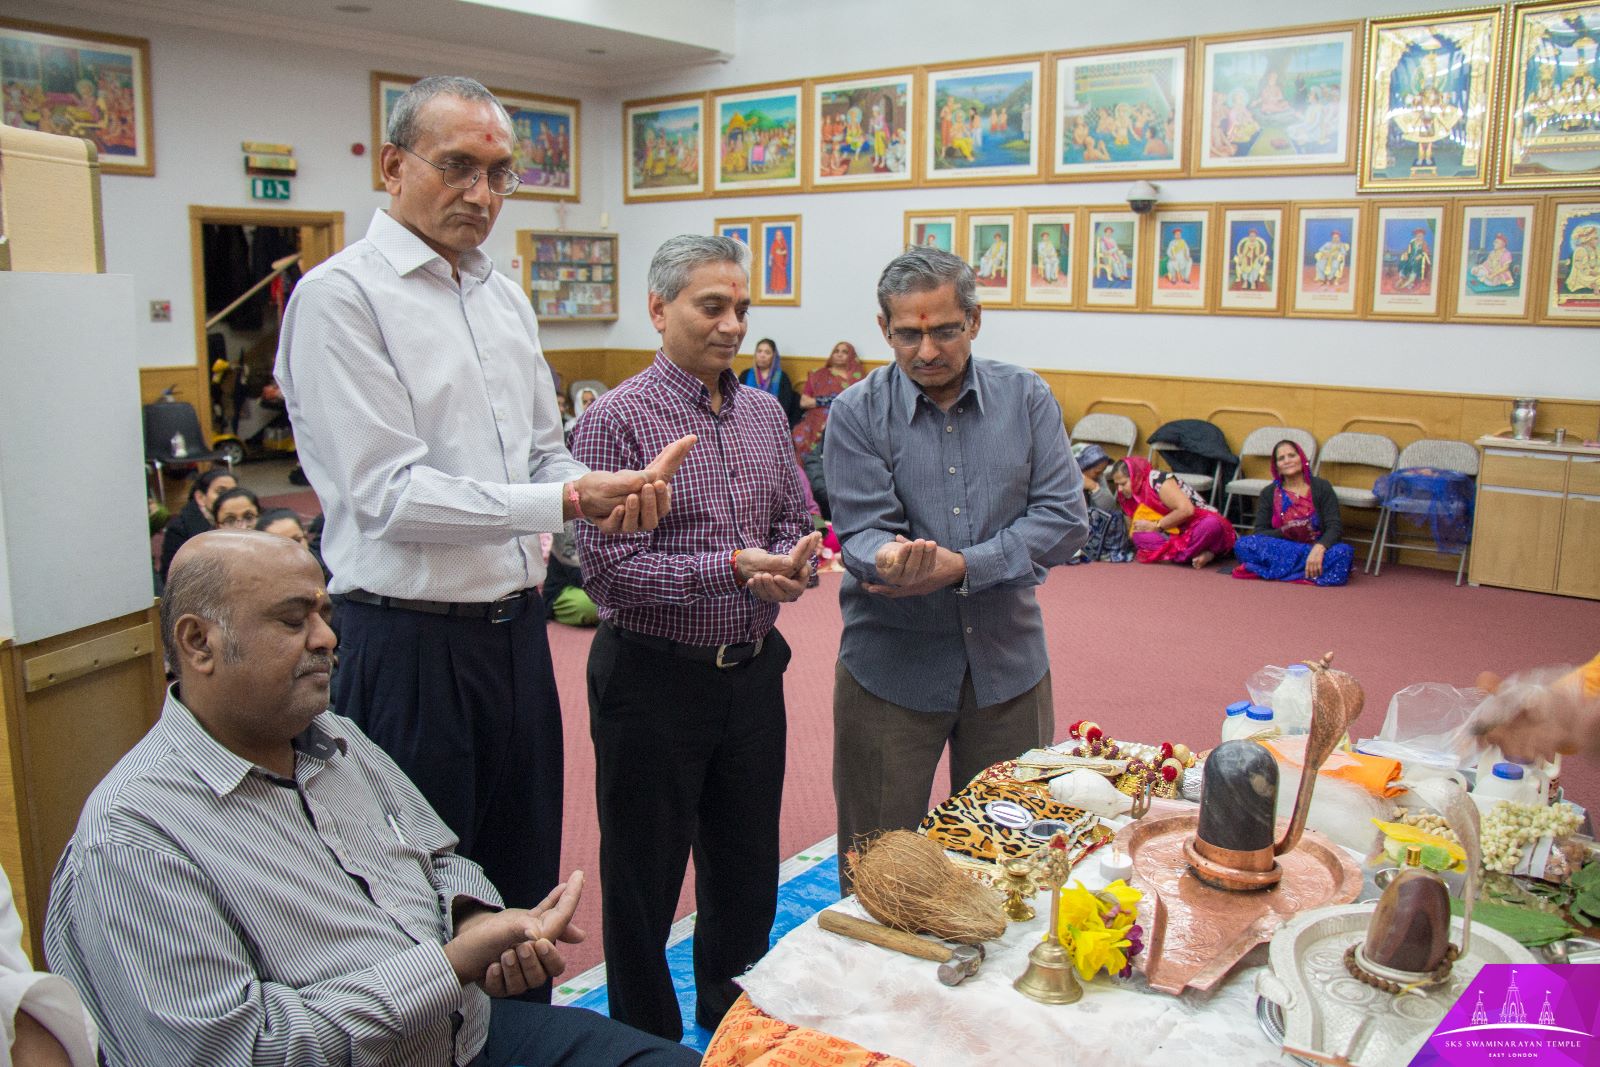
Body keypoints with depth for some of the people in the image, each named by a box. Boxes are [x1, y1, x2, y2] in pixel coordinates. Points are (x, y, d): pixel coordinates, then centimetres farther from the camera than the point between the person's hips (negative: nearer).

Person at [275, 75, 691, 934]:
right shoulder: (341, 296, -11)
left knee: (526, 882, 19)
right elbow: (388, 493, -18)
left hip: (517, 629, 7)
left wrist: (609, 497, -5)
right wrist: (566, 500, -24)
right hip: (413, 644, -7)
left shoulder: (505, 298, 13)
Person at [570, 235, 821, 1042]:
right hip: (655, 679, -6)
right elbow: (606, 566, -19)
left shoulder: (764, 413, 7)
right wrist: (734, 567, -24)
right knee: (645, 880, 10)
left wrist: (791, 566, -10)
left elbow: (795, 523, 13)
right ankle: (647, 1037, 32)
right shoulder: (617, 419, -13)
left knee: (747, 867, 20)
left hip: (752, 670, 6)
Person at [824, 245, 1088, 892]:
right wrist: (886, 558, -37)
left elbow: (1063, 518, -7)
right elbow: (861, 530, -13)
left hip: (1008, 662, 2)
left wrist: (961, 564, -20)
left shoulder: (1026, 397, 1)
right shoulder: (858, 413, -4)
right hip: (890, 667, -1)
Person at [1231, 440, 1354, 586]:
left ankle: (1274, 571, -30)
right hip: (1280, 549, 0)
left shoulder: (1322, 487, 5)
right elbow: (1259, 532, 1)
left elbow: (1335, 527, -7)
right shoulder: (1268, 493, 9)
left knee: (1342, 552, -33)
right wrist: (1284, 533, -19)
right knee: (1242, 544, -25)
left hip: (1315, 550, 0)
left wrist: (1319, 548, -27)